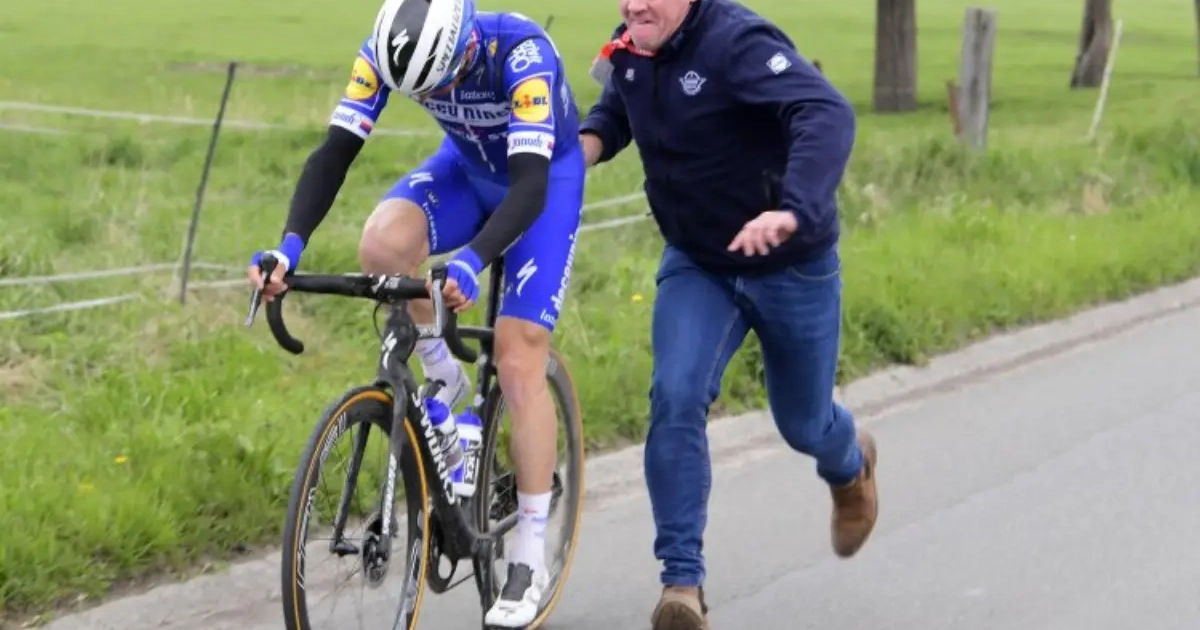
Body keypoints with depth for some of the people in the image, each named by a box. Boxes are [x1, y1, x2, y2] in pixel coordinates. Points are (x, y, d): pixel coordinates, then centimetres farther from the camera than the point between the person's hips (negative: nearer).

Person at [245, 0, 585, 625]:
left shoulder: (521, 52, -38)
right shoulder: (385, 52, -25)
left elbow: (531, 183, -43)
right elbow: (334, 152, -26)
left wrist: (471, 261, -59)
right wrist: (290, 243, -42)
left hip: (546, 177, -4)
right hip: (467, 167, 4)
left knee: (519, 364, -13)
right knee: (383, 242, -30)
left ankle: (530, 557, -1)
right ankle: (443, 377, -3)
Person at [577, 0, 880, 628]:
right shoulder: (630, 51, -6)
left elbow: (828, 115, -42)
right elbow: (615, 110, 18)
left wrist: (792, 211, -57)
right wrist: (588, 141, -7)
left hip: (791, 265, -4)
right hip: (696, 264, 4)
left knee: (802, 422, 14)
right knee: (676, 397, -20)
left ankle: (850, 464, 54)